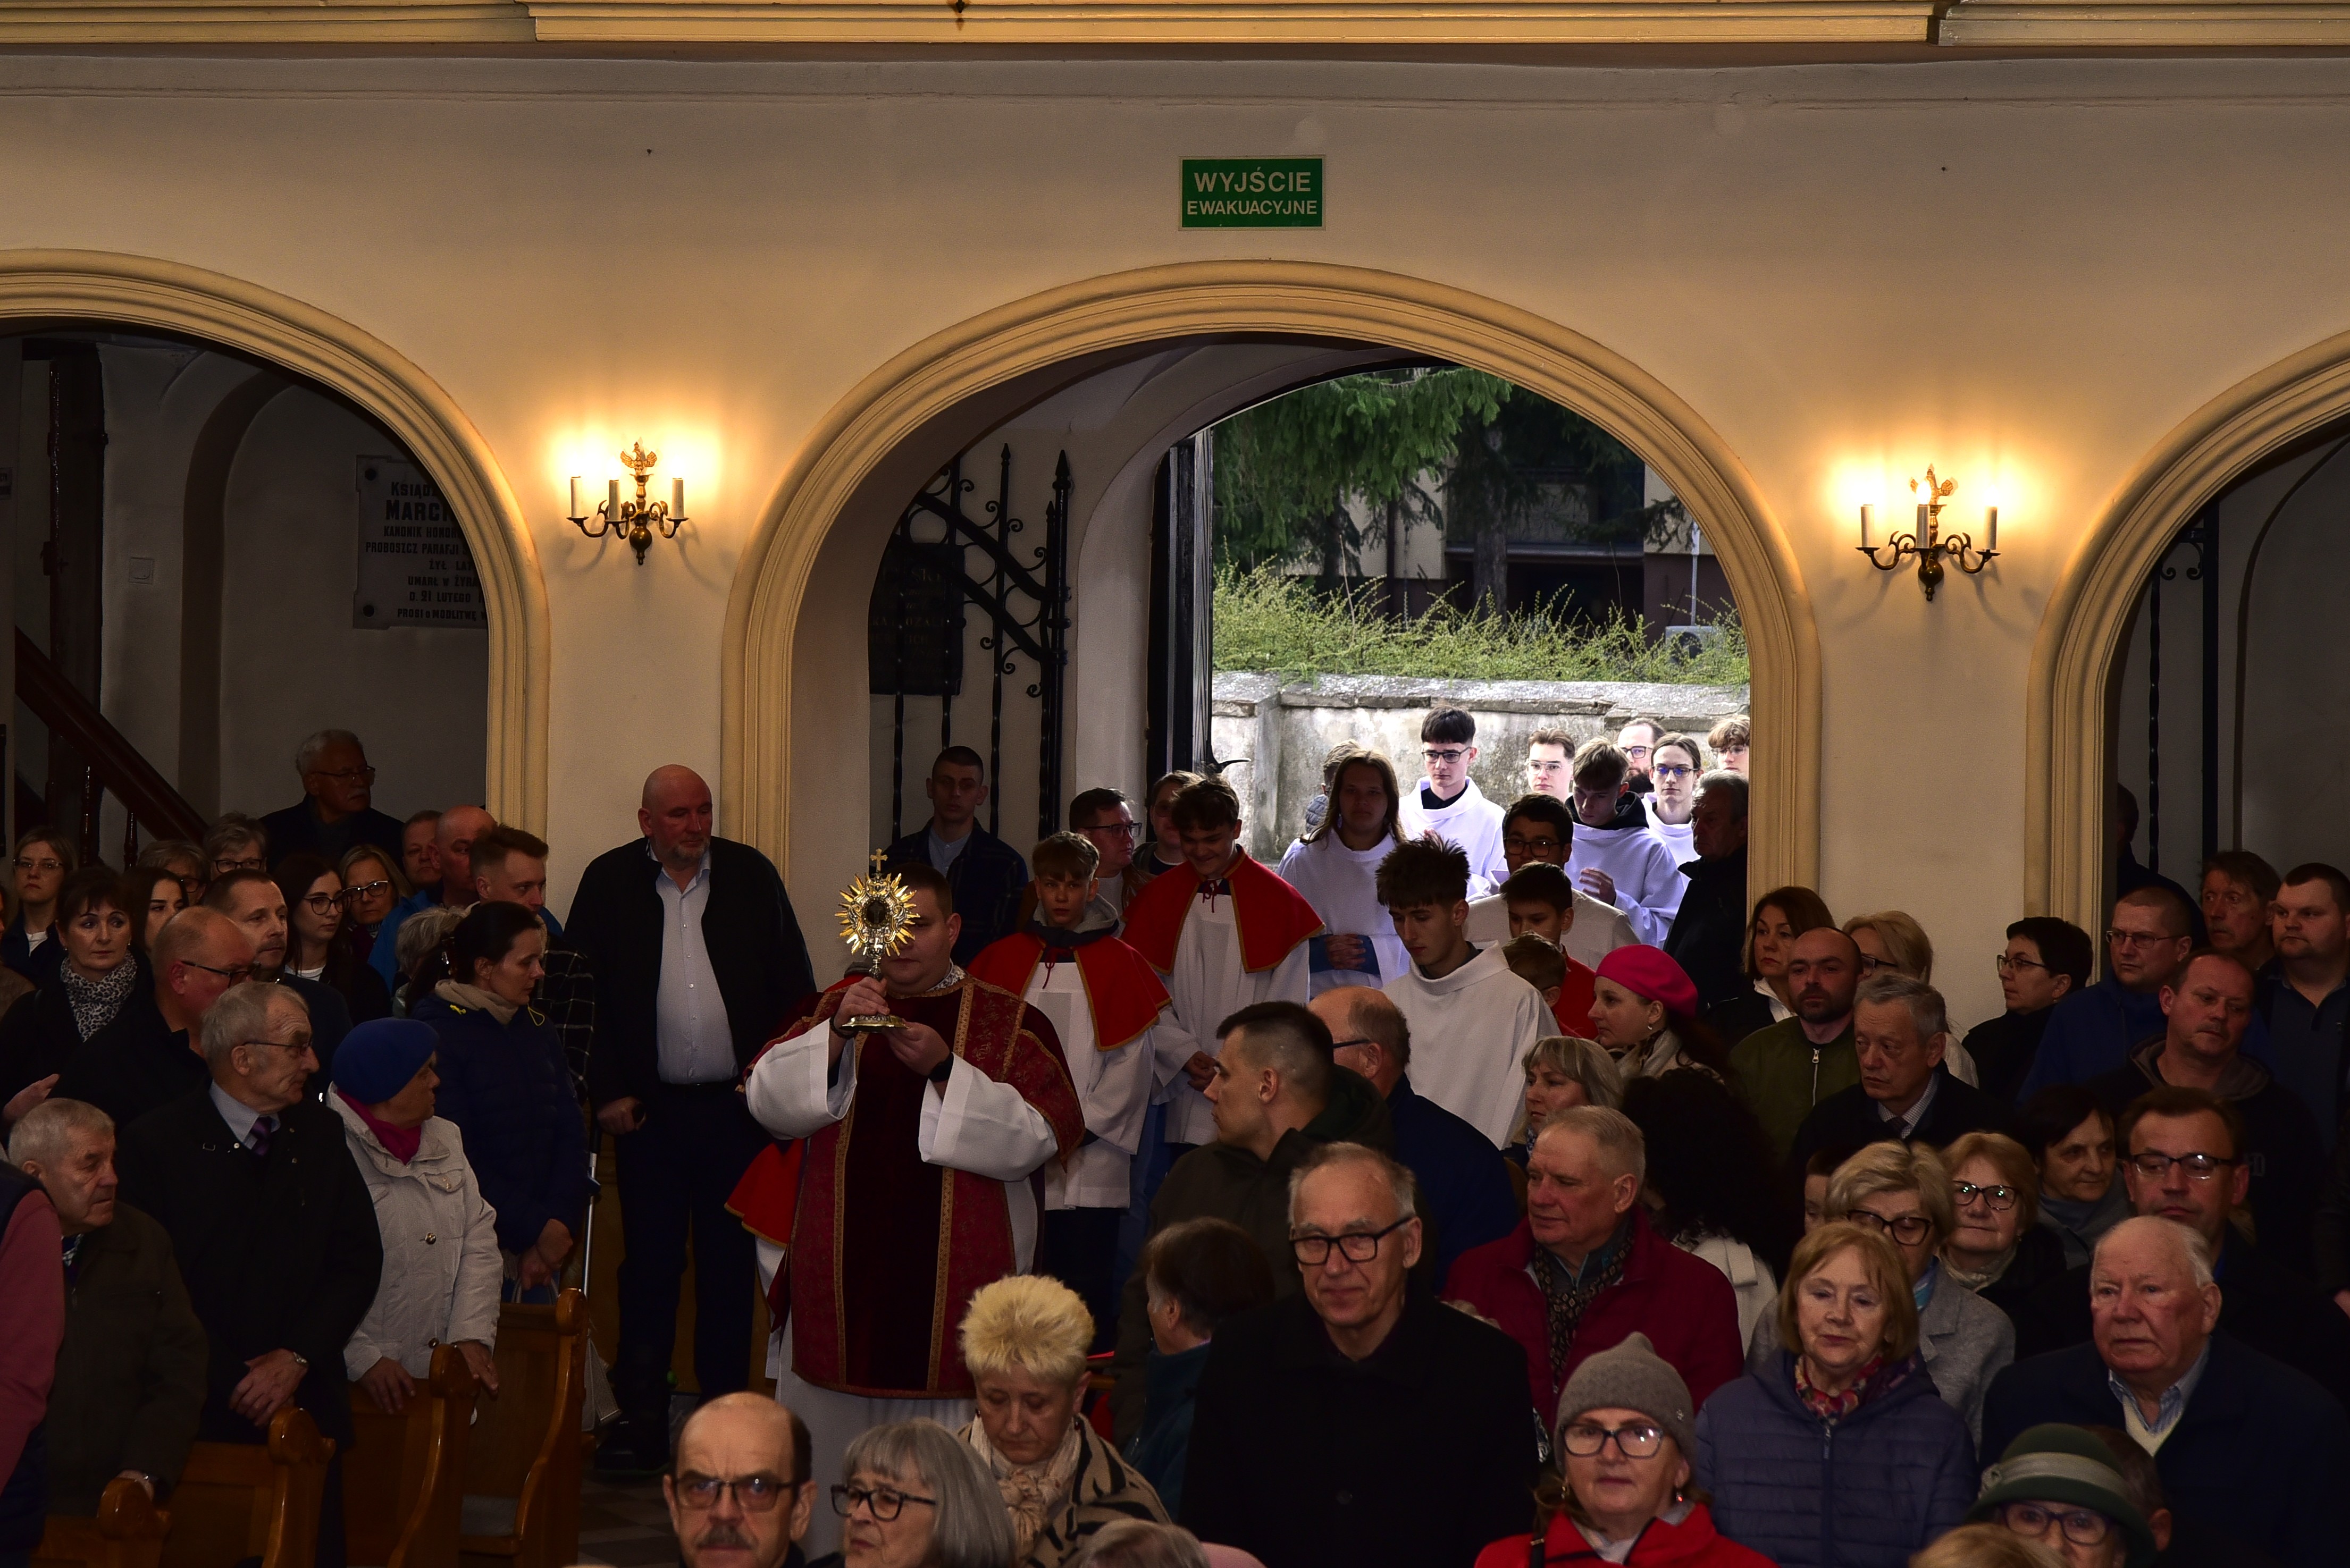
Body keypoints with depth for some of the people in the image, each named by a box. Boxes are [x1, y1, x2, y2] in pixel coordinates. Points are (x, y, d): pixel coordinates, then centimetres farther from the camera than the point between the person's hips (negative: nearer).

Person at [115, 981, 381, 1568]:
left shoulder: (321, 1133, 8)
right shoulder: (157, 1141, -5)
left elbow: (359, 1260, 5)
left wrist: (298, 1357, -8)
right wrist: (231, 1379, -12)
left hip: (304, 1402, 4)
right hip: (197, 1409, -4)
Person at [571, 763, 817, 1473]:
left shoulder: (752, 875, 4)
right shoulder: (608, 882, 1)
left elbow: (792, 983, 6)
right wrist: (605, 1091, -4)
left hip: (738, 1103, 1)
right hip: (650, 1108, -1)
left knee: (730, 1265, 8)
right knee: (650, 1265, 3)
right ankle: (641, 1419, 9)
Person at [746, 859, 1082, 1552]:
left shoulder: (1009, 1022, 4)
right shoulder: (836, 1006, 11)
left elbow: (1036, 1136, -8)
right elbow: (768, 1100, -2)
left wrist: (946, 1070, -18)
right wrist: (836, 1036, -17)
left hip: (953, 1278, -2)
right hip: (845, 1276, 3)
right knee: (834, 1437, 6)